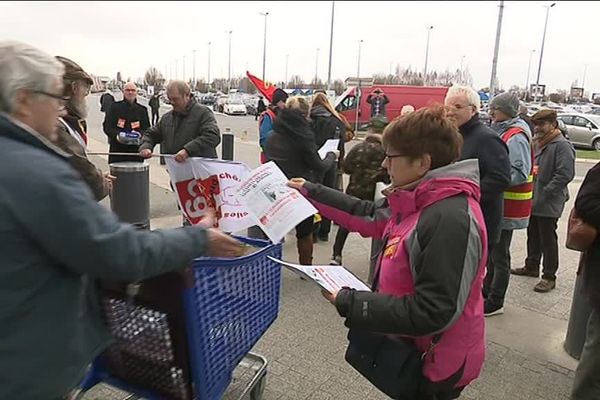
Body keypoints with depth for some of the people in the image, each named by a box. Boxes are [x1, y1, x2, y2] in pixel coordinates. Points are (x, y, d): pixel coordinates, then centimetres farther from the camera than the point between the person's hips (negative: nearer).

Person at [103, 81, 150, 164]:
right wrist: (116, 135, -16)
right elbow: (107, 126, 3)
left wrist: (140, 135, -13)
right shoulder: (115, 107, 8)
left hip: (136, 150, 1)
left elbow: (147, 128, 9)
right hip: (117, 149, -1)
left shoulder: (142, 110, 13)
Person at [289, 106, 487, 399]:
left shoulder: (452, 221, -32)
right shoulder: (420, 200, -2)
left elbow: (431, 314, -33)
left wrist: (350, 303, -27)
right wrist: (310, 192, 12)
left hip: (435, 366, -8)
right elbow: (369, 216, 10)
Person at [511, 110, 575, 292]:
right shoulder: (535, 142, 10)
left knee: (548, 240, 1)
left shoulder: (562, 146, -14)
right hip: (532, 200, 8)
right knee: (533, 236, 20)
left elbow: (565, 174, -19)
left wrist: (544, 194, -19)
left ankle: (549, 277, 13)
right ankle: (532, 267, 36)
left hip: (549, 204, -8)